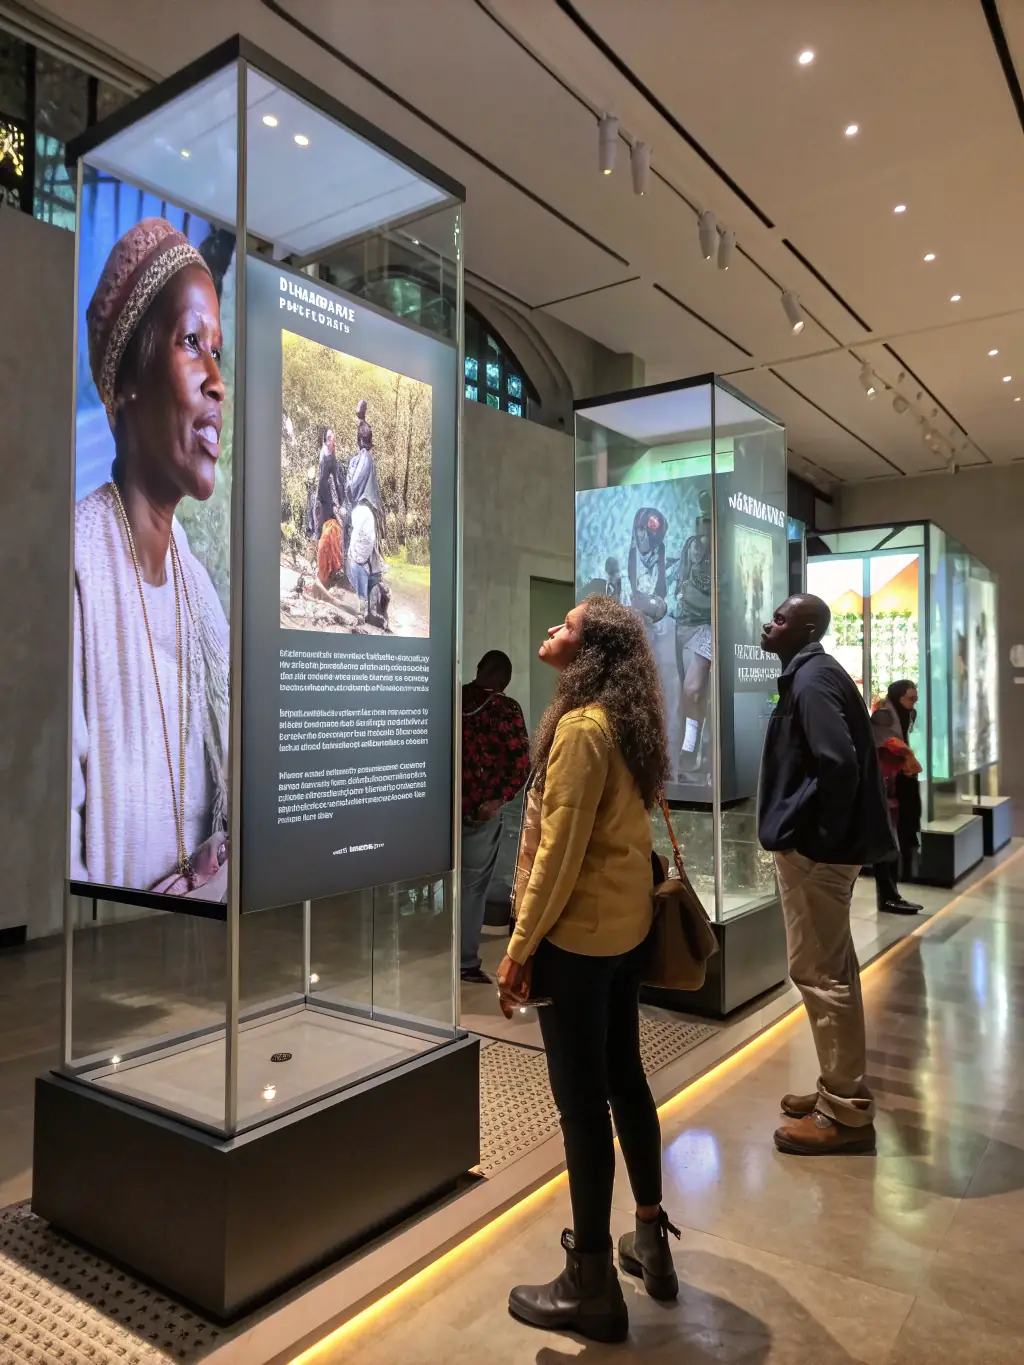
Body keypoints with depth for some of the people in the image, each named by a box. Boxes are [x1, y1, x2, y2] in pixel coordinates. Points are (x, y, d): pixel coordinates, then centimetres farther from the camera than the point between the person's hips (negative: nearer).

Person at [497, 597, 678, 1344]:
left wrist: (520, 948, -14)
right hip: (628, 926, 9)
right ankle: (652, 1241, 34)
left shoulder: (581, 726, -18)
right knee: (624, 1079, 19)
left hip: (579, 934, -9)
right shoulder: (629, 724, 9)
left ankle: (591, 1286, 16)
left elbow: (559, 851, -20)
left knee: (581, 1101, 2)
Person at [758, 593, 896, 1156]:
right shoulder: (813, 673, 14)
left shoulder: (812, 678, -16)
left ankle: (846, 1113, 10)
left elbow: (837, 764, -28)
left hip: (813, 848, -11)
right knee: (830, 969, 17)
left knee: (818, 973, -2)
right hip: (820, 843, 11)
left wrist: (806, 830, -18)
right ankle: (840, 1092, 30)